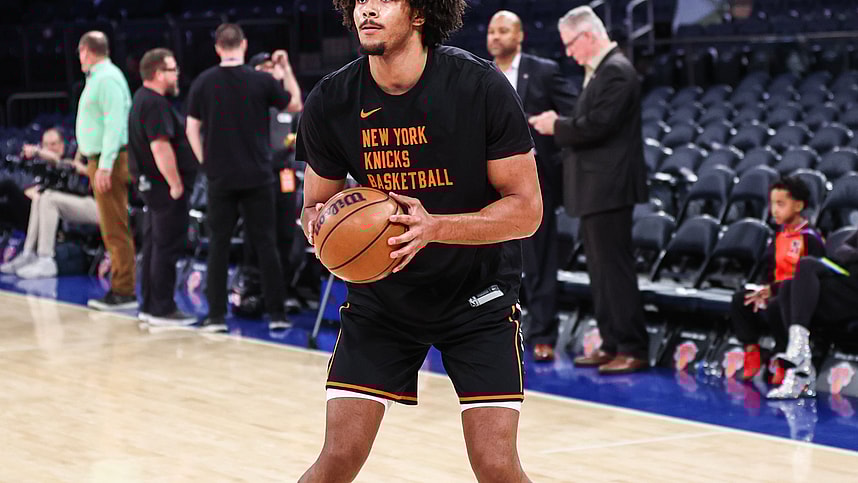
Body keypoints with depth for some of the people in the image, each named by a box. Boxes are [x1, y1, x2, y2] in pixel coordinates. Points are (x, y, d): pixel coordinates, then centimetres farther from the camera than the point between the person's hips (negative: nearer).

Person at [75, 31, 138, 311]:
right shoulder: (99, 77, 17)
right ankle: (120, 288, 17)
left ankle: (124, 292, -7)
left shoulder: (107, 78, -14)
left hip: (109, 163, -10)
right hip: (101, 161, 10)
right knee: (112, 230, 13)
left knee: (116, 230, -8)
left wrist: (105, 165, -25)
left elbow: (115, 123, -21)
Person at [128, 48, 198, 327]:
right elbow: (160, 147, -25)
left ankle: (149, 306, 19)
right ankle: (162, 309, -3)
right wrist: (176, 184, -23)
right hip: (166, 187, -11)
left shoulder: (142, 99, 16)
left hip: (152, 185, 11)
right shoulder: (155, 104, -18)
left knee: (154, 246, 14)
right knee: (167, 248, -6)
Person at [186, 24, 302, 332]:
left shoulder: (203, 83, -2)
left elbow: (192, 128, 1)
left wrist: (205, 162, 10)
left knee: (219, 243, 7)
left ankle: (216, 315, 4)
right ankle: (276, 313, 6)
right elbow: (295, 105, 10)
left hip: (220, 177, 1)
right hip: (257, 176, -1)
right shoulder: (262, 81, -6)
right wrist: (286, 73, 24)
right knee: (265, 242, 6)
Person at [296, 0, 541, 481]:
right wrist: (318, 222, -20)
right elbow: (317, 204, 5)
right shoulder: (331, 102, -10)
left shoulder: (480, 85, -18)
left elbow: (526, 209, -15)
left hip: (477, 296, -2)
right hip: (381, 293, 2)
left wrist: (435, 228, -30)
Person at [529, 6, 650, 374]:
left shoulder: (616, 71, -15)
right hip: (594, 190, 10)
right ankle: (612, 344, 18)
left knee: (615, 268, -7)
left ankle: (633, 350, -4)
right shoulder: (599, 71, 17)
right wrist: (558, 124, 4)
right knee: (601, 270, 13)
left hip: (609, 188, -10)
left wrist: (556, 127, -9)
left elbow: (597, 125, -22)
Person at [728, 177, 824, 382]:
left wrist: (773, 290, -20)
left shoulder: (810, 239, -13)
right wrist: (765, 290, -6)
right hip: (776, 292, 8)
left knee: (774, 307, -34)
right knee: (740, 299, -7)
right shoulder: (779, 236, 12)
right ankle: (751, 350, -7)